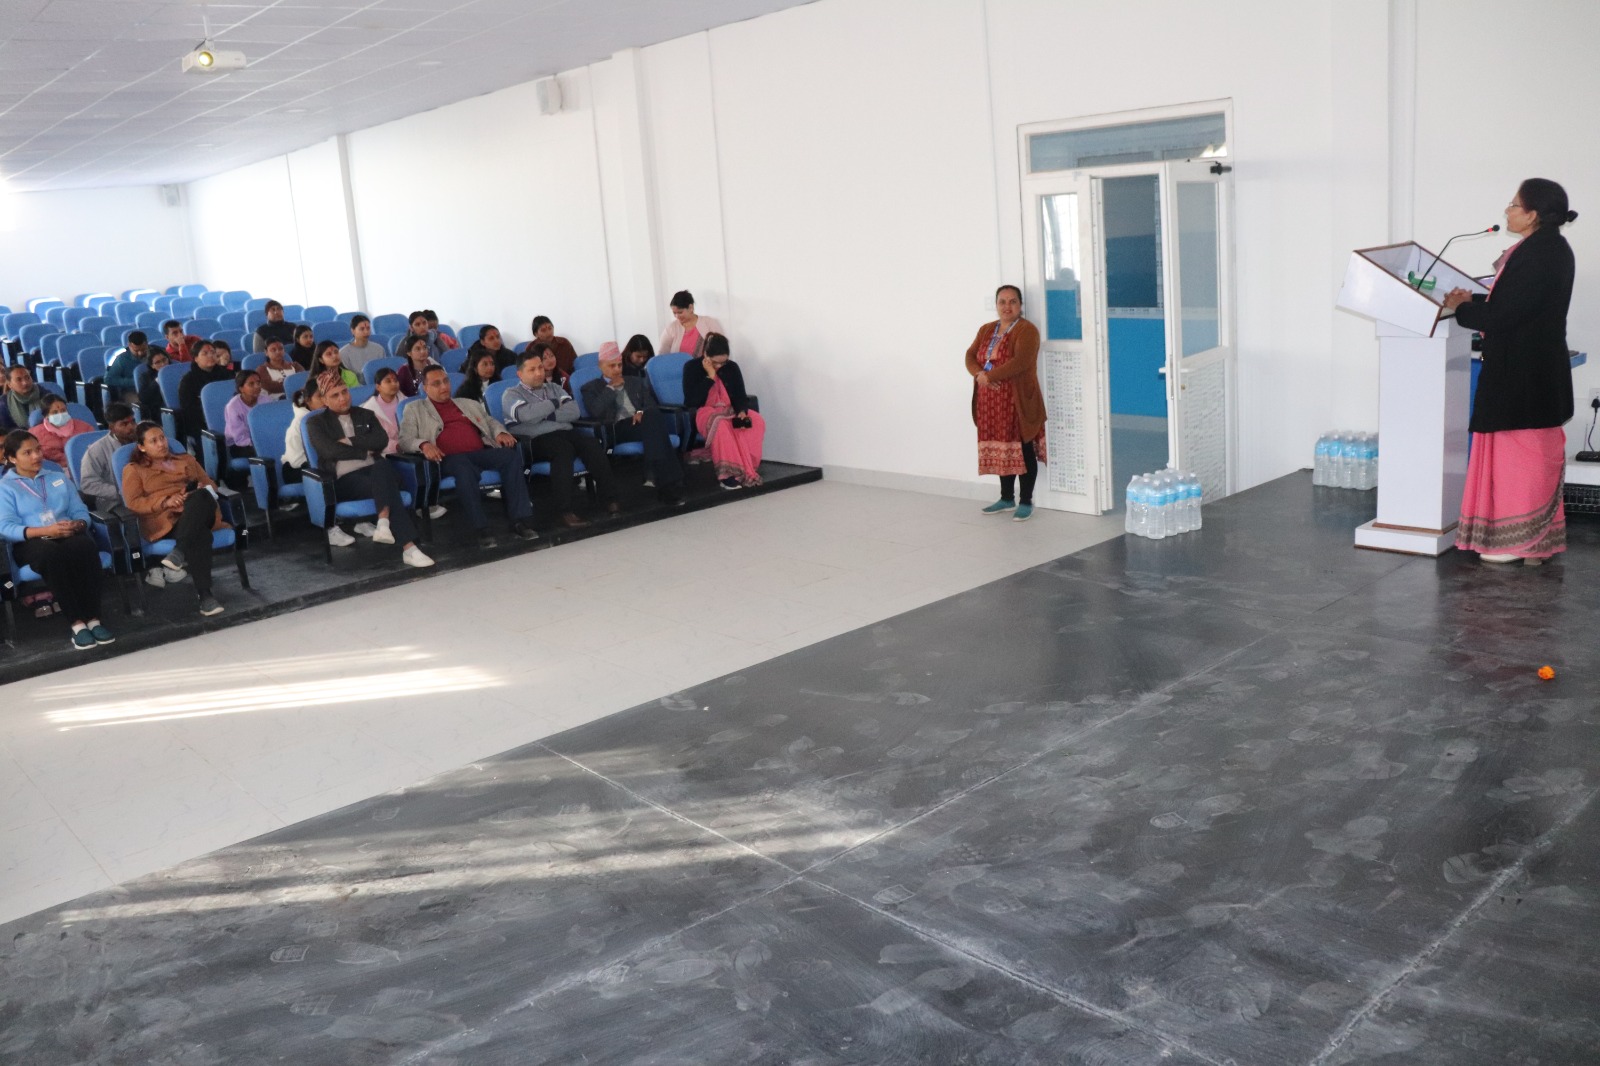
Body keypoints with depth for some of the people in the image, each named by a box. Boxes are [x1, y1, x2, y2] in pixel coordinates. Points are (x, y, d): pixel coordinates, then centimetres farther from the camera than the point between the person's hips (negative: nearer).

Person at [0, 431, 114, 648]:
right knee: (51, 554, -40)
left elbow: (81, 511, 16)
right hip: (31, 542, -3)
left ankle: (93, 619, -36)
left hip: (69, 536, 3)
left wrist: (78, 525, -10)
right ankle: (77, 623, -38)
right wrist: (46, 531, -19)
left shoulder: (59, 478, 25)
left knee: (86, 546, -35)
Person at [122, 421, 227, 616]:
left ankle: (179, 554, -39)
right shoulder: (133, 469, 20)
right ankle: (205, 595, -43)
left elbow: (210, 485, 25)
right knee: (199, 534, -40)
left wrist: (202, 490, -1)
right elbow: (133, 503, 5)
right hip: (164, 520, -3)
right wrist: (165, 502, -12)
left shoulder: (187, 460, 32)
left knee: (201, 498, -37)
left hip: (199, 516, 3)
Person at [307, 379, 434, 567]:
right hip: (344, 479, -3)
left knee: (382, 465, -37)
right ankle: (408, 547, -46)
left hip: (375, 471, 3)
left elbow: (382, 441, 4)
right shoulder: (316, 422, 13)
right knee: (386, 487, -34)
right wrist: (365, 451, 0)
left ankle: (382, 523, -50)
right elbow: (331, 451, -5)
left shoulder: (365, 415, 23)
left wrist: (350, 442, -3)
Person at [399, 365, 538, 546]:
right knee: (463, 466, -41)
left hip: (482, 453, 4)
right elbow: (404, 440, 8)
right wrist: (423, 444, -16)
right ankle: (481, 529, -39)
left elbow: (490, 422, 29)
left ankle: (519, 520, -30)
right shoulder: (415, 410, 20)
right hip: (449, 459, -4)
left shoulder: (469, 404, 32)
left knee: (511, 454, -27)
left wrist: (501, 433, 3)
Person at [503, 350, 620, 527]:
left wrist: (549, 415, -7)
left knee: (592, 444, -27)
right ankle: (565, 511, -40)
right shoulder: (511, 394, 8)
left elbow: (574, 411, 8)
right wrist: (554, 404, -1)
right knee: (563, 448, -37)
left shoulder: (554, 388, 24)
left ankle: (608, 498, -27)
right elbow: (527, 414, -14)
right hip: (537, 440, -5)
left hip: (566, 432, 5)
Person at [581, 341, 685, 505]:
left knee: (654, 416, -36)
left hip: (640, 423, 4)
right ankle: (668, 483, -43)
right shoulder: (591, 388, 16)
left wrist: (642, 413, -7)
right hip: (617, 430, -4)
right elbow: (596, 412, -4)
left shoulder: (636, 382, 29)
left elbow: (652, 405, 16)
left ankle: (665, 481, -41)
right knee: (653, 421, -35)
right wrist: (611, 387, 4)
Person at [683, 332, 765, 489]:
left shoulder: (732, 367, 5)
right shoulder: (692, 367, -7)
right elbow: (692, 400, -16)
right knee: (721, 425, -40)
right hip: (702, 412, -5)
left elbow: (741, 396, 5)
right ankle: (726, 473, -37)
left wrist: (742, 412, -17)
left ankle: (748, 467, -23)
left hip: (729, 411, 5)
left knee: (757, 421, -25)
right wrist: (710, 376, -18)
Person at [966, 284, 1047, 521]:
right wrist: (980, 374, -13)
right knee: (1001, 449, 13)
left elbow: (1020, 362, -22)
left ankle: (1026, 502, 8)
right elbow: (970, 356, 8)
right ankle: (1007, 498, 24)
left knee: (1023, 450, 0)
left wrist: (989, 376, -19)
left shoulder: (1026, 330, -9)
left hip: (1018, 401, -7)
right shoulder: (986, 330, 14)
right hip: (992, 401, 7)